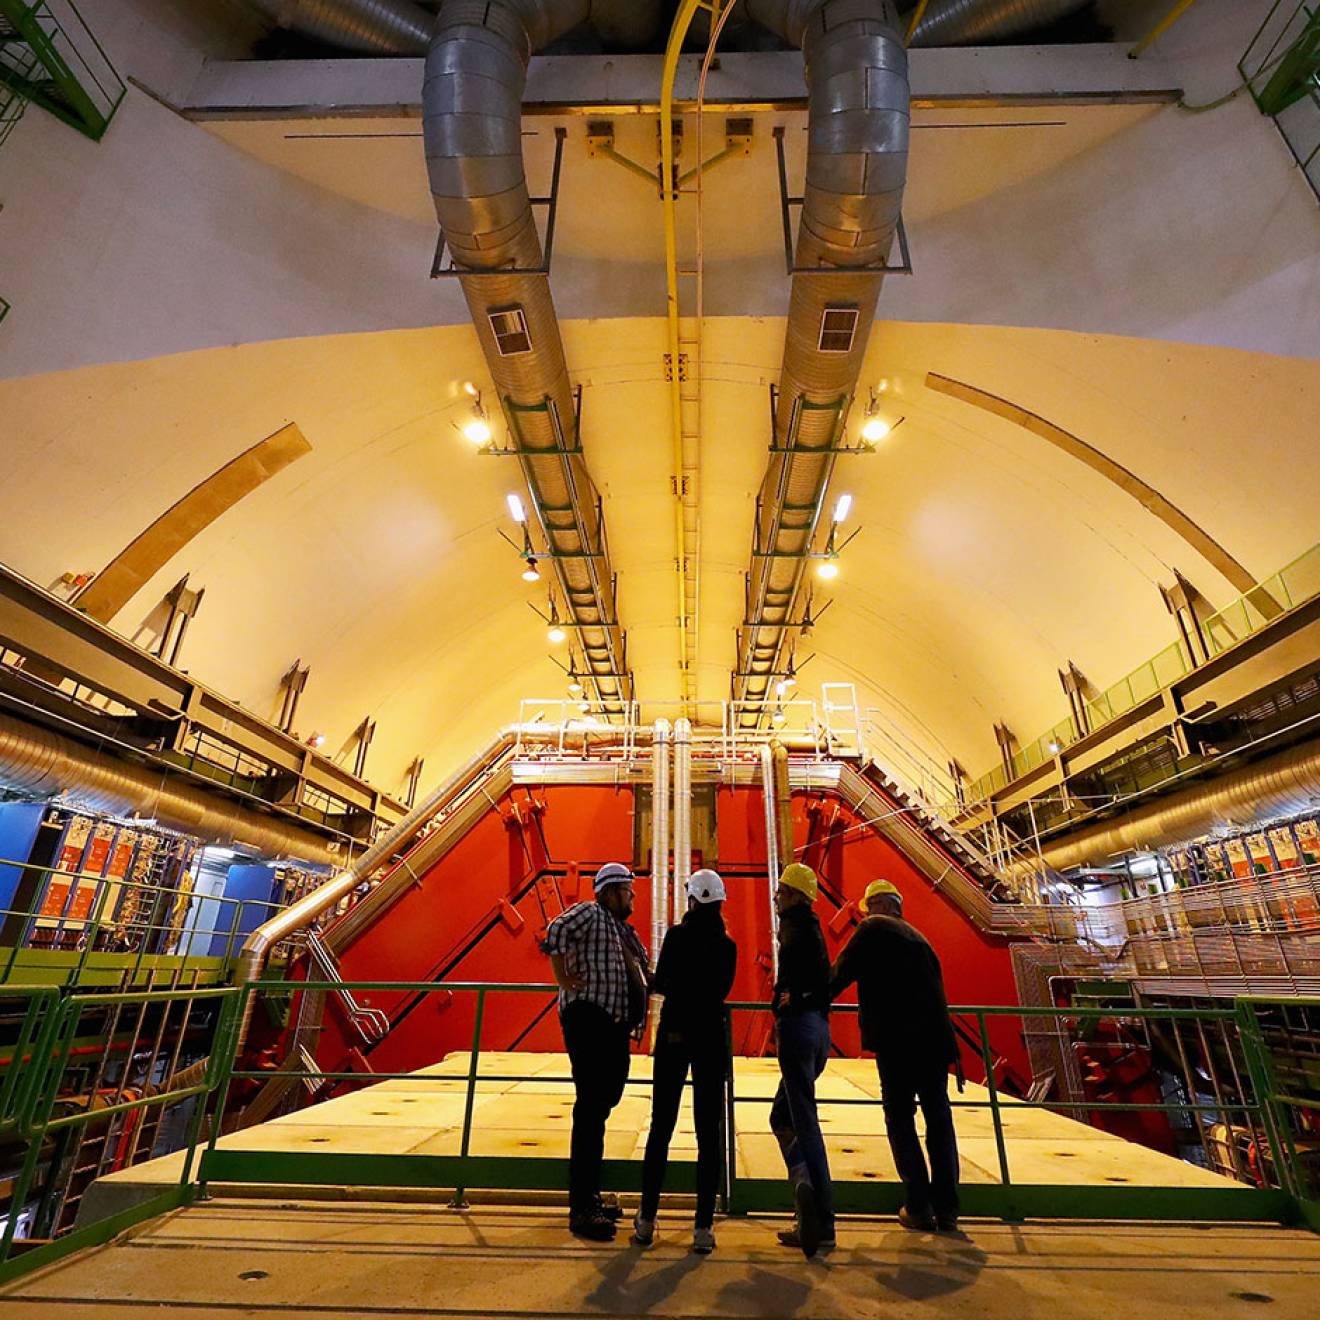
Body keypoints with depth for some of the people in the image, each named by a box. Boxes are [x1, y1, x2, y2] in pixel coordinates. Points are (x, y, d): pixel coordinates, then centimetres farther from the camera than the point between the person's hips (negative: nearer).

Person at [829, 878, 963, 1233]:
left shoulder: (872, 928, 0)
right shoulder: (918, 937, 19)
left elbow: (841, 972, -6)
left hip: (895, 1041, -6)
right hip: (933, 1040, 6)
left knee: (900, 1119, 7)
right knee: (939, 1120, 13)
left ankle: (918, 1208, 9)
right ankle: (946, 1209, 17)